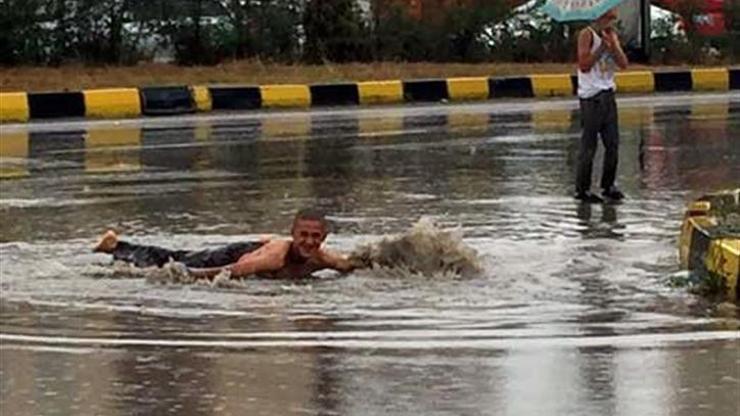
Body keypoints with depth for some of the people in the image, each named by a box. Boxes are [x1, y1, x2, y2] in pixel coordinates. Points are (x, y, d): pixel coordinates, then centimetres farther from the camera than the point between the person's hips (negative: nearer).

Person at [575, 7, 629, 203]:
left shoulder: (612, 35, 12)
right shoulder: (587, 35, -8)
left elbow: (623, 64, 2)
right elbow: (584, 65, -16)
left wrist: (613, 44, -12)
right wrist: (602, 46, -16)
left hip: (608, 95, 7)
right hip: (591, 96, -7)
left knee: (613, 143, 6)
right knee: (589, 144, -4)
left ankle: (608, 185, 16)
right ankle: (582, 189, 2)